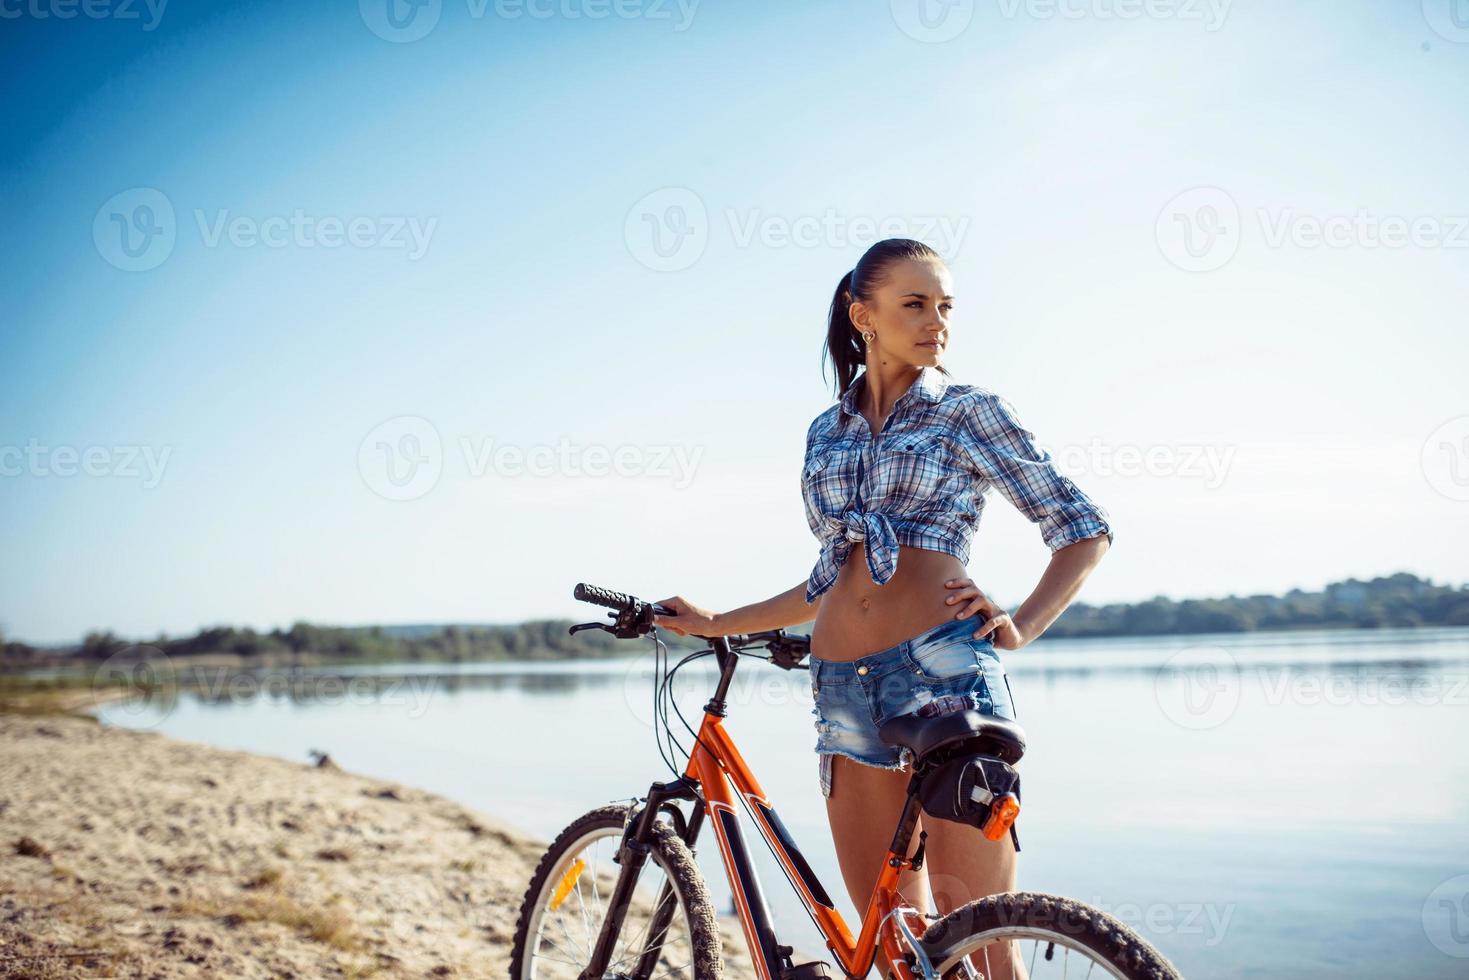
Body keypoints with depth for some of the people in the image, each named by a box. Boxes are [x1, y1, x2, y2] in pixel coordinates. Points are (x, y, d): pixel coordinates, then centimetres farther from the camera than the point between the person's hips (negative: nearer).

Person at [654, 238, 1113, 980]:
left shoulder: (971, 410, 5)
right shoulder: (827, 433, 17)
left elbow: (1084, 529, 6)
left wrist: (1021, 627, -7)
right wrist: (715, 625, 23)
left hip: (947, 668, -4)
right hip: (845, 687, 5)